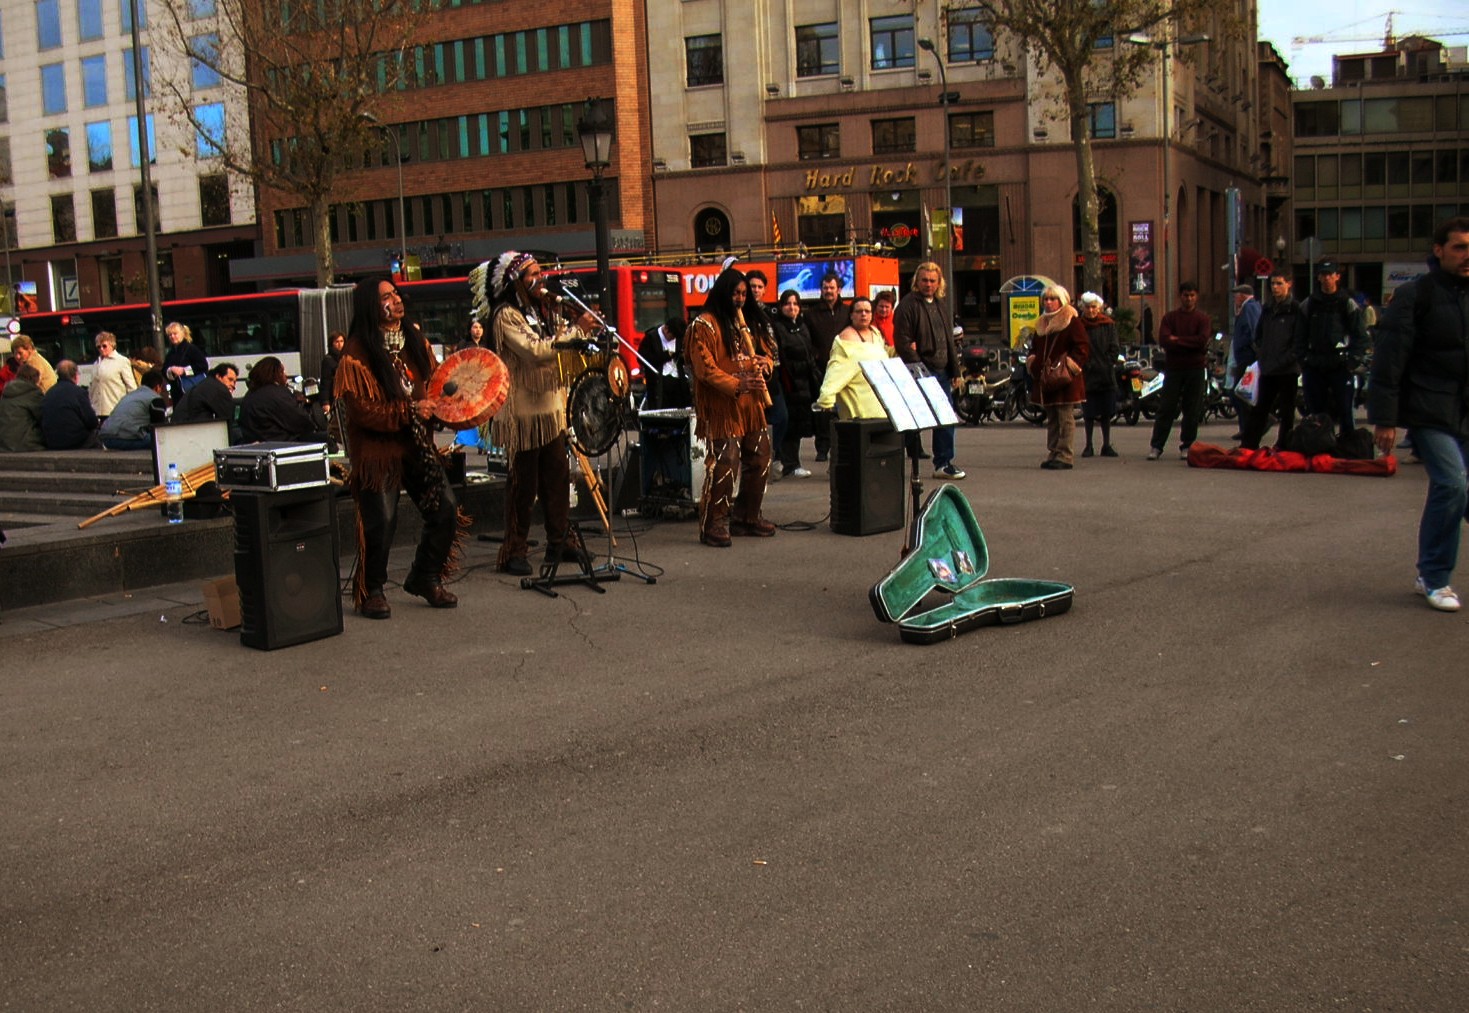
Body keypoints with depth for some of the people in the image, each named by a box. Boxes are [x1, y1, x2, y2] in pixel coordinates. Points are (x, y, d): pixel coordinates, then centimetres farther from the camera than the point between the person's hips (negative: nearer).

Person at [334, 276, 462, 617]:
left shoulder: (414, 338, 10)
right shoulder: (357, 353, -12)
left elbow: (433, 380, 24)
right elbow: (361, 409, -16)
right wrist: (409, 411, -20)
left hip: (418, 445, 6)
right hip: (377, 449, -6)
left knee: (445, 508, 3)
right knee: (381, 522, -8)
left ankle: (425, 577, 22)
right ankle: (371, 591, 13)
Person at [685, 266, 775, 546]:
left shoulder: (745, 322, 20)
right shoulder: (704, 325, -5)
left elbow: (765, 352, 26)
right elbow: (705, 368, -14)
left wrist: (764, 362, 1)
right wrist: (736, 385, -24)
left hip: (751, 405, 8)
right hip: (722, 407, -8)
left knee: (759, 459, 11)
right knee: (724, 462, -14)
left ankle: (746, 516, 25)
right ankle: (713, 524, -5)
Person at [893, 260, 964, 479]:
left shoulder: (939, 305, 17)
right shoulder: (908, 305, -7)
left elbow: (949, 341, 22)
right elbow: (902, 342, -13)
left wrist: (955, 370, 16)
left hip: (941, 371, 8)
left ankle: (944, 463, 17)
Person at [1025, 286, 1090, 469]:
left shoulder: (1072, 321, -5)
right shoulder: (1042, 323, 19)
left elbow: (1083, 348, -11)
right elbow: (1035, 348, 26)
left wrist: (1068, 366, -19)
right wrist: (1032, 362, 6)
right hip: (1045, 380, 8)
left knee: (1065, 418, -5)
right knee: (1051, 420, 12)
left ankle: (1064, 456, -4)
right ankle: (1053, 454, 18)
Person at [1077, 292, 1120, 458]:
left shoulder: (1109, 324, 5)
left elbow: (1115, 348, 4)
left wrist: (1108, 364, -6)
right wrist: (1084, 366, -9)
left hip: (1106, 374, 1)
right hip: (1087, 374, -1)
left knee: (1106, 412, 5)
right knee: (1089, 412, 3)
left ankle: (1106, 445, 13)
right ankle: (1088, 445, 12)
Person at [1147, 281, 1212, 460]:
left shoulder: (1203, 318, 5)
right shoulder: (1169, 317, 7)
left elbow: (1202, 341, -11)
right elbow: (1163, 341, -8)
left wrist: (1177, 340, -10)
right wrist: (1189, 344, -12)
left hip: (1195, 368, 0)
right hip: (1173, 368, 0)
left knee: (1192, 410, 3)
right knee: (1166, 408, -1)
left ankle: (1187, 446, 11)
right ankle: (1156, 446, 2)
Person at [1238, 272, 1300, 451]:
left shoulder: (1296, 309, -4)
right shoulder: (1267, 310, 15)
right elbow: (1259, 337, 21)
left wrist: (1285, 360, -14)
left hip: (1288, 370, -6)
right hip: (1267, 370, 6)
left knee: (1286, 412, 2)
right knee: (1259, 409, 7)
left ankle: (1283, 447, 7)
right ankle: (1247, 446, 9)